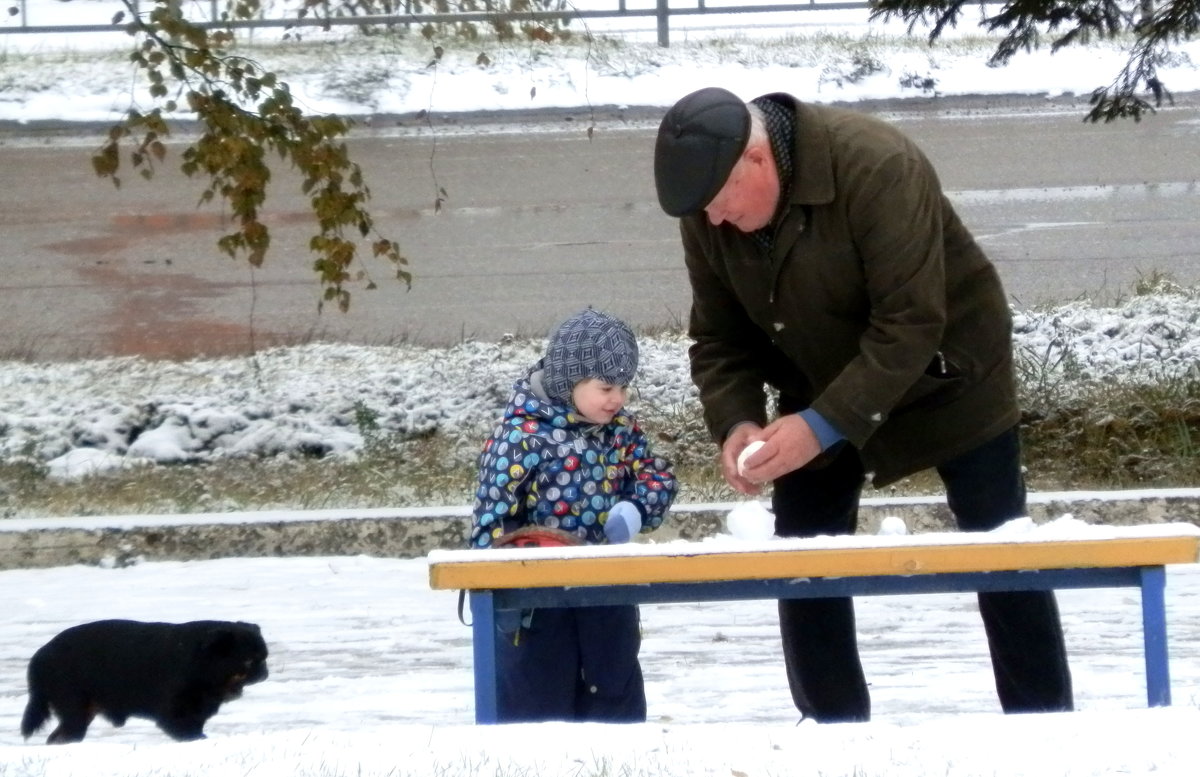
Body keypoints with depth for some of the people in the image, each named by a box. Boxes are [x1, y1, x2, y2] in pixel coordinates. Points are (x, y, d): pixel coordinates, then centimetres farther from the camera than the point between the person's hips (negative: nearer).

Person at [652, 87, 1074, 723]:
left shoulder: (877, 168, -34)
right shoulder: (705, 214, -14)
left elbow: (910, 327, -34)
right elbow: (718, 337, -5)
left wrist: (825, 424, -38)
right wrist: (735, 421, -24)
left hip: (944, 378, -5)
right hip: (822, 395, 5)